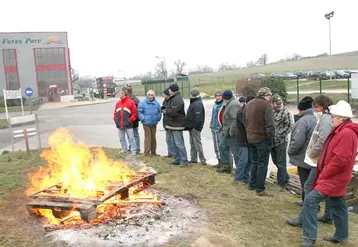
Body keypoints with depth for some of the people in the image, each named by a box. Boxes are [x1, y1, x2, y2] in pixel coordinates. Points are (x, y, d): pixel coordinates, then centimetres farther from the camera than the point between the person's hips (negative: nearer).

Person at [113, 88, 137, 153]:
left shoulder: (131, 102, -4)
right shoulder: (118, 103, 12)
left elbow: (134, 113, -6)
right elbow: (115, 113, 17)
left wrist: (130, 120, -11)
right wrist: (115, 120, 4)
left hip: (128, 125, -6)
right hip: (119, 125, 6)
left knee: (131, 138, -2)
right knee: (121, 138, 14)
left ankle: (133, 151, 3)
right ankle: (124, 149, 26)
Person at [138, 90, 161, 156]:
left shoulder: (156, 103, 4)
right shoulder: (143, 103, -8)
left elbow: (159, 112, 14)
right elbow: (139, 112, -8)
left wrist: (158, 118, 3)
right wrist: (143, 119, -13)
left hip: (154, 124, 5)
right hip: (146, 123, -5)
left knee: (153, 137, 13)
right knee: (147, 137, -7)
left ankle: (153, 152, 24)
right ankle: (147, 152, 1)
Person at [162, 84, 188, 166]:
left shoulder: (177, 99, -18)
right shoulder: (172, 98, 15)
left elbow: (173, 111, -26)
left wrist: (165, 111, -8)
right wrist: (165, 111, 2)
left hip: (177, 125, -11)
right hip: (172, 125, 11)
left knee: (179, 144, -8)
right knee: (175, 143, 16)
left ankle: (184, 161, -2)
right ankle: (177, 159, 25)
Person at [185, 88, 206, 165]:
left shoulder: (198, 104, -17)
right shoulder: (194, 102, 16)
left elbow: (198, 117, -24)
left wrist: (195, 126, -23)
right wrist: (188, 125, 19)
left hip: (195, 128, -11)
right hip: (191, 127, 11)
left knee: (197, 144, -7)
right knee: (192, 144, 15)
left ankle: (202, 160, -1)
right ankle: (193, 159, 23)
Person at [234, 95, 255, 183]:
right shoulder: (241, 112, -16)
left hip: (249, 139, 9)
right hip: (243, 140, -9)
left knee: (249, 160, 12)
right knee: (243, 160, -3)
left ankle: (245, 177, 24)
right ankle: (238, 178, 9)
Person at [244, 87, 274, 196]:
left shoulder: (248, 104, 11)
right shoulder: (266, 105, -14)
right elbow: (270, 125, -19)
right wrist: (270, 139, -10)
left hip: (250, 138, 7)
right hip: (262, 139, -7)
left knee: (254, 162, 20)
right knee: (262, 164, 1)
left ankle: (252, 184, 28)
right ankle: (260, 189, 5)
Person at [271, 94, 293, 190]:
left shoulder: (286, 113, -8)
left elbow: (289, 126, -12)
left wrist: (279, 135, -15)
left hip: (281, 141, -6)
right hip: (272, 141, 6)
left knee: (281, 163, 0)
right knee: (275, 161, 17)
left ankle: (282, 182, 13)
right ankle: (285, 177, 35)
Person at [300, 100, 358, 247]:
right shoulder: (341, 131, 13)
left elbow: (340, 160, -27)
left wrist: (323, 175, -18)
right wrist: (323, 174, 13)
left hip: (333, 178, -11)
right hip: (334, 177, 11)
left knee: (310, 200, -16)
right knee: (338, 206, 19)